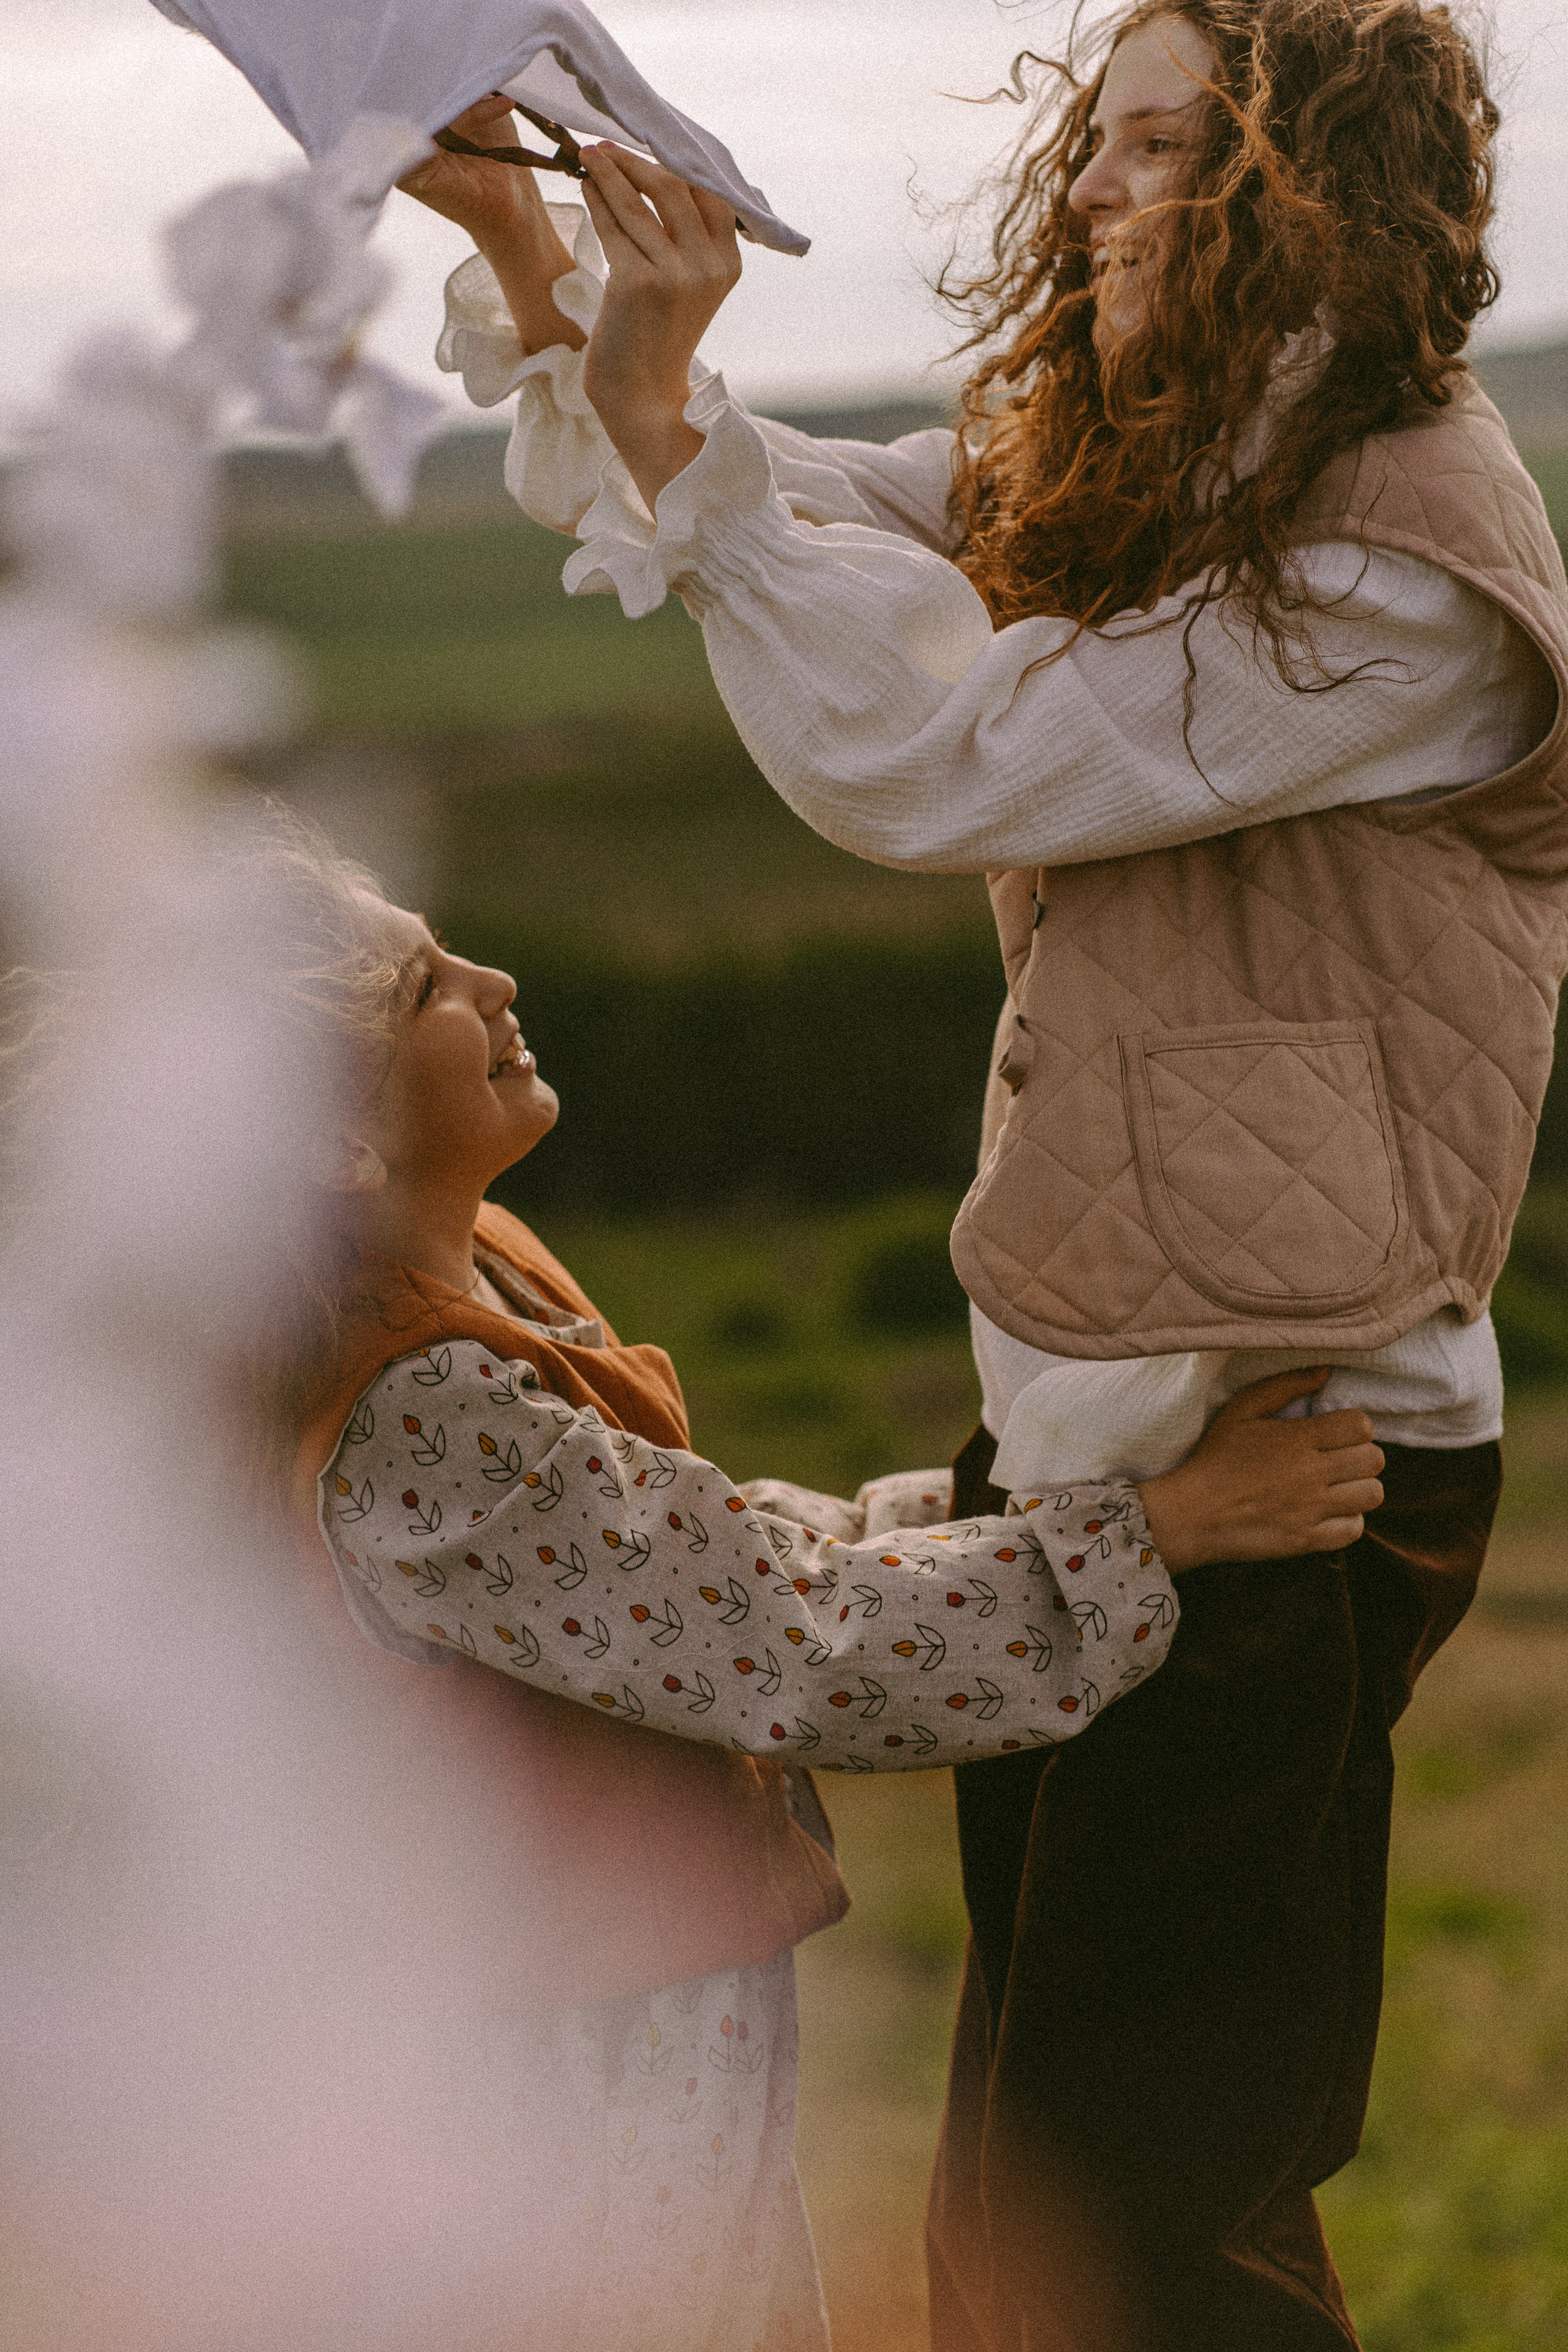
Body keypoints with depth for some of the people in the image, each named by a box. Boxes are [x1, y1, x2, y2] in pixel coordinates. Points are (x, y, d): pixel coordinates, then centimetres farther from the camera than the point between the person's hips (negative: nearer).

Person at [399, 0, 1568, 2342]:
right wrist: (519, 241, -2)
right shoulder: (1130, 482, 10)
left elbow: (921, 756, -23)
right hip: (1094, 1428, 9)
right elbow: (768, 508, 13)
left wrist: (659, 398, -23)